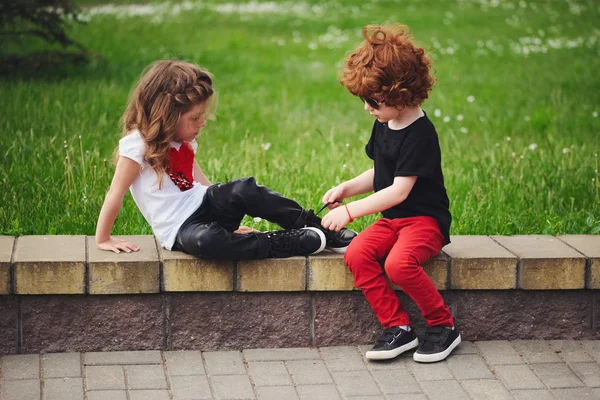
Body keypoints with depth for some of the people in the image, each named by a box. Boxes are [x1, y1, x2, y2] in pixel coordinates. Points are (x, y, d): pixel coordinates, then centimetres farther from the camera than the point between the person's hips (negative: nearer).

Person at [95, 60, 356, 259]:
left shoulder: (185, 144, 12)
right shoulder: (137, 144, -13)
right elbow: (116, 194, -11)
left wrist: (232, 220, 11)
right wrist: (103, 239, -9)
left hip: (203, 206, 6)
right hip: (180, 229, -6)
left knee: (244, 190, -25)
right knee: (203, 240, -41)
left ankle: (327, 232, -23)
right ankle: (294, 242, -37)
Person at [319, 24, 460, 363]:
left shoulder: (420, 134, -18)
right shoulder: (384, 126, 9)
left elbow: (399, 190, -21)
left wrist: (351, 211, -22)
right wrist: (347, 188, 3)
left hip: (425, 218, -8)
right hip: (391, 219, 8)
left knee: (399, 263, -34)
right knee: (357, 254, -20)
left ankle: (444, 326, -11)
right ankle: (398, 327, -13)